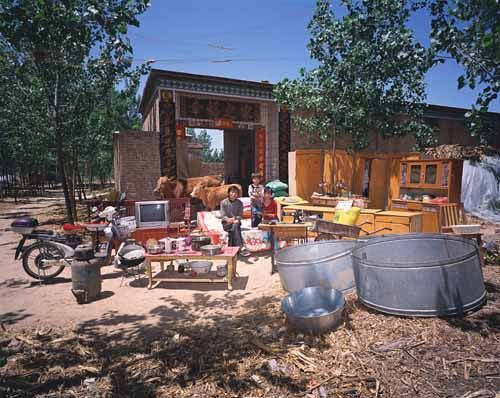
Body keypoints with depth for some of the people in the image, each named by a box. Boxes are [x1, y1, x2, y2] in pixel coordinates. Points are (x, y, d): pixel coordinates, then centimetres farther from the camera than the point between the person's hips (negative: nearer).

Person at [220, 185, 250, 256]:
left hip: (236, 223, 2)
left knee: (235, 225, -34)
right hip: (226, 223, -2)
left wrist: (236, 219, -19)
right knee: (235, 227, -33)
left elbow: (240, 215, 3)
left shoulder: (239, 203, 7)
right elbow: (223, 215, -3)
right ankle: (241, 248, -41)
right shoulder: (224, 202, 2)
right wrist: (228, 219, -23)